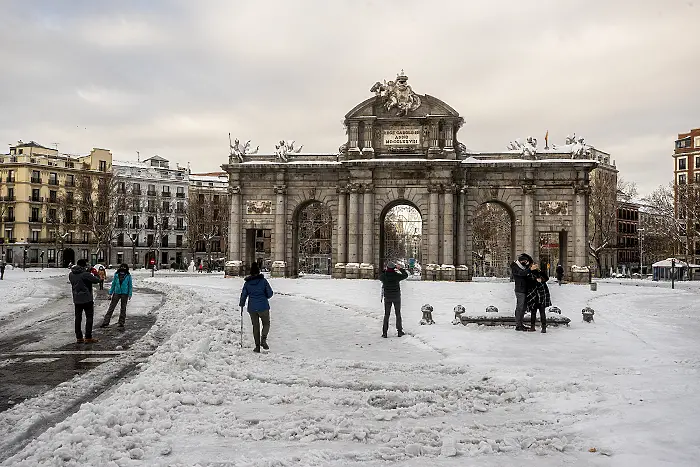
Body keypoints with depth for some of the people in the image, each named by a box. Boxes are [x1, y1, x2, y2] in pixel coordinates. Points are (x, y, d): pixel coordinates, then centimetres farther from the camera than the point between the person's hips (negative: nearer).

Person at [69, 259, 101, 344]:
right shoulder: (85, 274, -19)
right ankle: (88, 338, 2)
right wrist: (95, 274, 7)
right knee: (89, 318, 4)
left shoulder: (71, 274, 1)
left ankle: (79, 337, 14)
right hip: (87, 299, -6)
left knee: (78, 318, 11)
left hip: (76, 300, 6)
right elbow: (96, 280, -13)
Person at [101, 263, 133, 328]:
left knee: (123, 308, 7)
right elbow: (113, 284, 10)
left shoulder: (128, 276, -1)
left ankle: (121, 322, 16)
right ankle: (106, 322, 3)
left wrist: (130, 294, -3)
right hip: (116, 293, 1)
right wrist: (110, 293, 8)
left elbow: (130, 286, 3)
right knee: (111, 307, 1)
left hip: (124, 294, -1)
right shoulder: (116, 275, 4)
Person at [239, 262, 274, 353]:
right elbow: (270, 293, -4)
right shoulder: (263, 281, -6)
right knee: (266, 324, 14)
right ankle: (263, 339, -10)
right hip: (263, 307, -2)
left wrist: (241, 306, 20)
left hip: (252, 308, 2)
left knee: (255, 326, 12)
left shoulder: (247, 283, 1)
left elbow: (243, 295, 5)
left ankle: (257, 346, 9)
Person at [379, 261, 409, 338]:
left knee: (386, 315, 8)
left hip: (387, 297, 1)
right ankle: (399, 331, 13)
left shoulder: (384, 276, -11)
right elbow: (406, 275, 2)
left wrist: (385, 270, 15)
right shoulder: (396, 275, -15)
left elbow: (380, 277, 14)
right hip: (396, 297, -1)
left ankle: (384, 332, 4)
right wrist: (401, 268, 12)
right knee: (398, 314, 11)